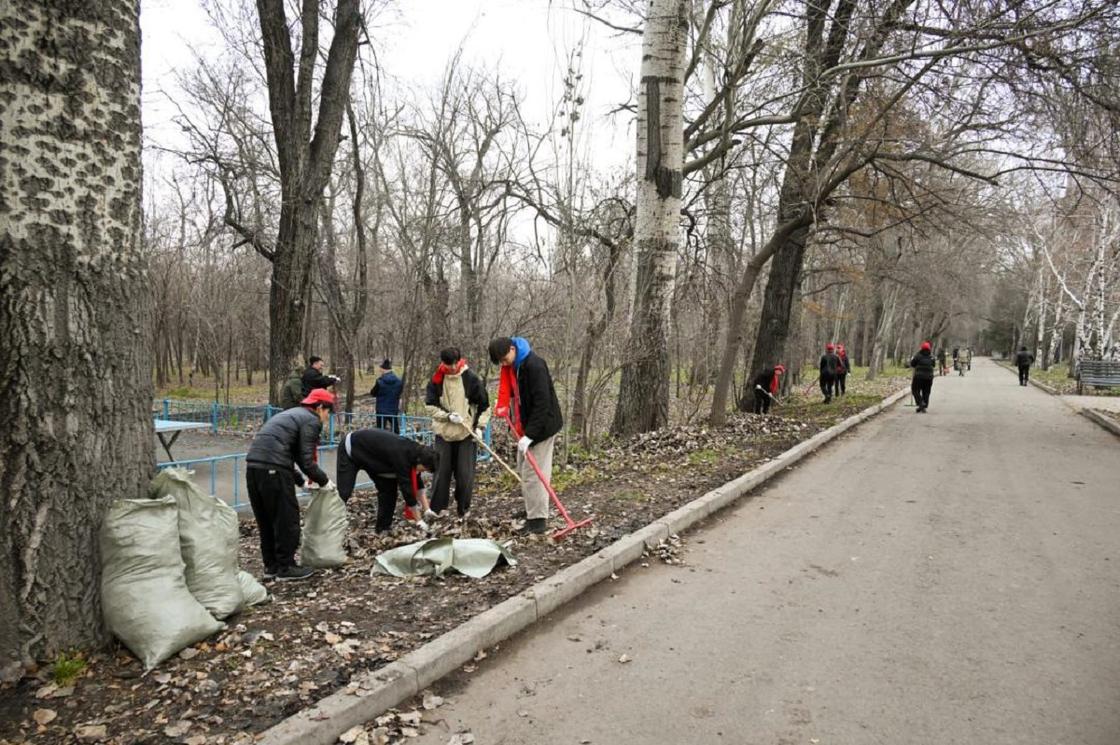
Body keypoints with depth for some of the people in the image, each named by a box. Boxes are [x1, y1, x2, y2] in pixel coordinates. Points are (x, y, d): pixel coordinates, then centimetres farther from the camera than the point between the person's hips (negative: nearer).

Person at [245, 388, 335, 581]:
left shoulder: (291, 414, 27)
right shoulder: (311, 420, -1)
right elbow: (306, 459, -6)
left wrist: (301, 480, 26)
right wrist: (324, 480, 8)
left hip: (253, 465, 9)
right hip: (273, 469, -9)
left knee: (265, 520, 17)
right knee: (287, 519, 3)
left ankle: (271, 565, 26)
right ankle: (286, 567, 11)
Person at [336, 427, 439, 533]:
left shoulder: (414, 451, -12)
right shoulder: (401, 456, -37)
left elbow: (417, 482, 1)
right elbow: (406, 488, -33)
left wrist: (427, 509, -2)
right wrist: (419, 521, -27)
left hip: (370, 452, 8)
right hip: (351, 448, -8)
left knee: (389, 488, 1)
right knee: (343, 492, -13)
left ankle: (382, 528, 9)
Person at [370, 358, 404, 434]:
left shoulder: (379, 381, -14)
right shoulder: (399, 381, -6)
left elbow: (373, 393, 0)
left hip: (381, 411, -2)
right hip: (394, 411, 3)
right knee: (396, 432, 13)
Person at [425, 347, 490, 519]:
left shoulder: (471, 379, -7)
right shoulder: (437, 379, -4)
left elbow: (484, 405, 0)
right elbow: (430, 405, -1)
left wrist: (480, 426, -8)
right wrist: (447, 416, -16)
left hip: (466, 432, -1)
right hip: (443, 432, 1)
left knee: (465, 473, 0)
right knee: (441, 471, 5)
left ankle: (463, 509, 15)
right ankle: (436, 508, 16)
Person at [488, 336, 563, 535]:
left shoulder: (534, 365, -25)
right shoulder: (510, 365, 2)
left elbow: (542, 403, -29)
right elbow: (506, 388, 14)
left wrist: (529, 435, -30)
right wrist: (503, 406, -7)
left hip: (542, 425, -9)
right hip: (525, 426, 9)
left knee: (533, 472, -9)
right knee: (523, 469, 18)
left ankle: (538, 519, -3)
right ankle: (530, 509, 32)